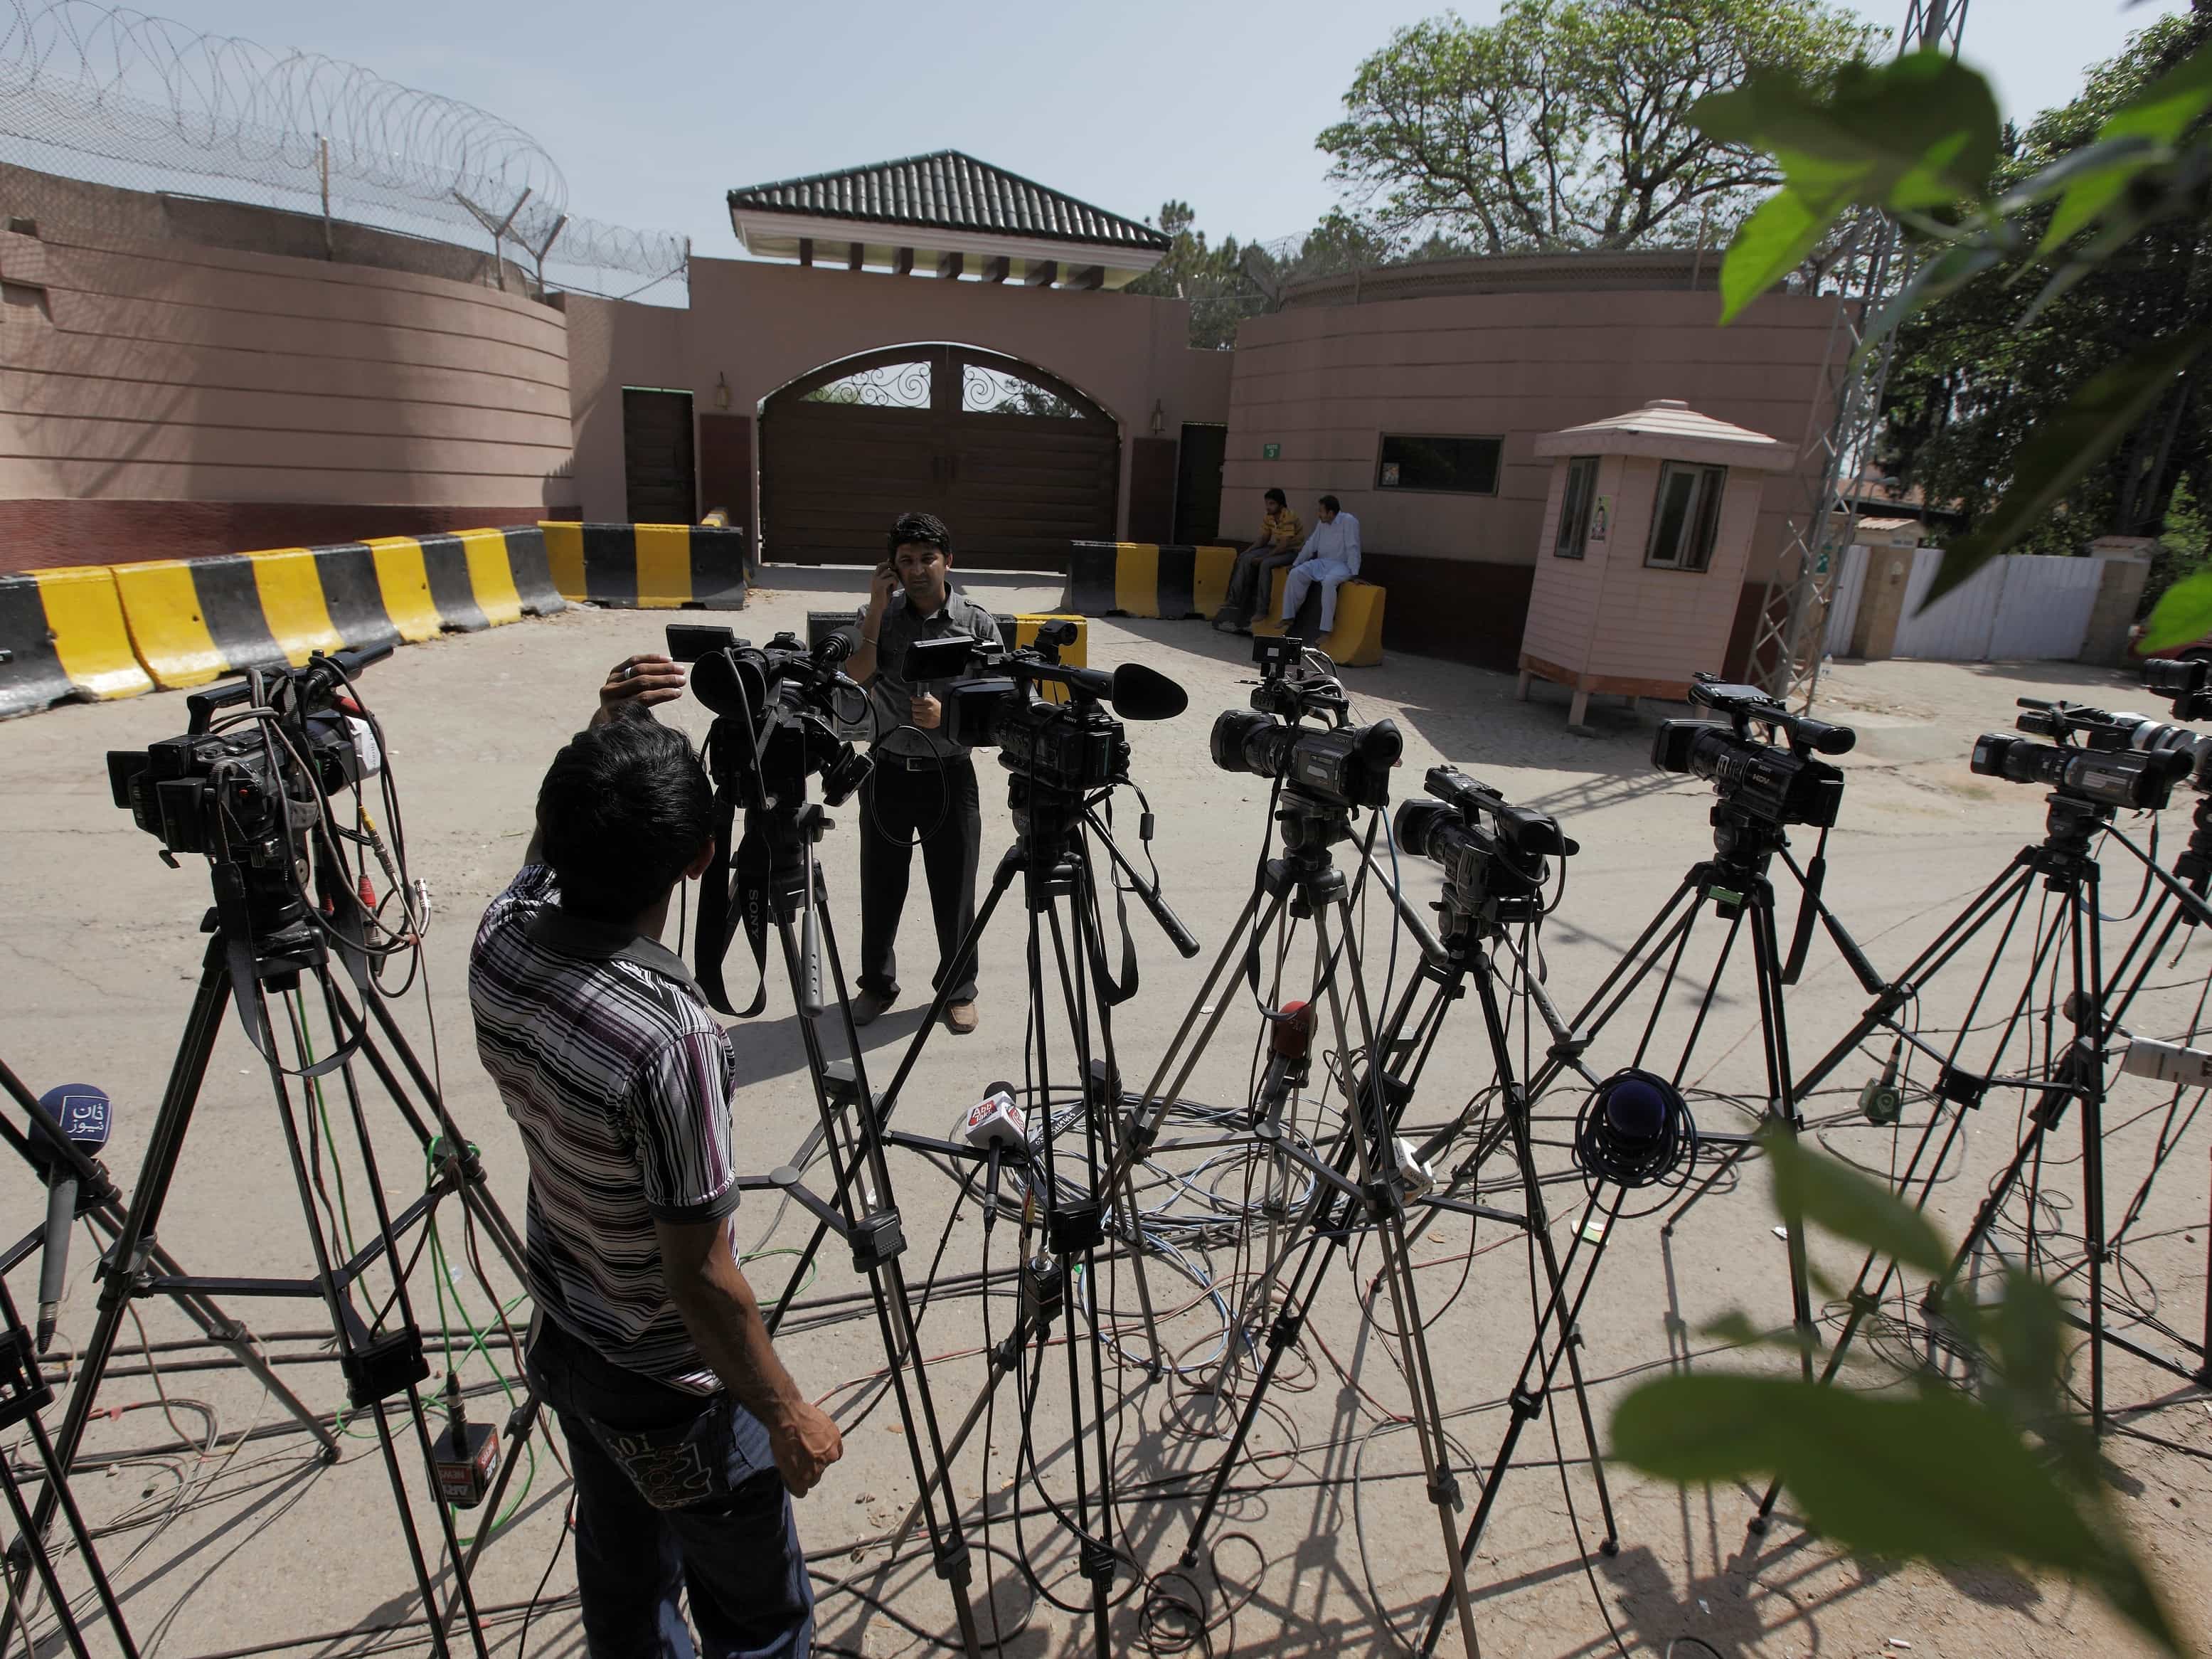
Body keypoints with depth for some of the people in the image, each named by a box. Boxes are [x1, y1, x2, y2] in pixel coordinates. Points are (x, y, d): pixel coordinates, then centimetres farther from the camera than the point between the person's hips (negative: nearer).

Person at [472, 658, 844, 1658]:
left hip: (565, 1347, 7)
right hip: (674, 1387, -7)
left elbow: (550, 854, 11)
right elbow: (700, 1278, -27)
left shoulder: (502, 939, -15)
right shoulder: (671, 1037, -36)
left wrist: (604, 737, 3)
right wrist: (789, 1418, -14)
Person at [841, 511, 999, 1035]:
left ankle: (958, 990, 25)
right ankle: (877, 983, 32)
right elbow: (854, 678, -14)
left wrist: (948, 714, -20)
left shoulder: (978, 623, -3)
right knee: (880, 887, 12)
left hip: (950, 773, -1)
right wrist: (878, 608, -16)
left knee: (954, 891, 6)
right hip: (887, 771, 2)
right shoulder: (876, 615, 1)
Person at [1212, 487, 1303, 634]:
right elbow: (1264, 539, 10)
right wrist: (1248, 551, -5)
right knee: (1245, 559, -8)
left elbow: (1285, 545, -28)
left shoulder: (1289, 517, -24)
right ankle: (1235, 601, -7)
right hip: (1277, 548, 8)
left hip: (1294, 551, -8)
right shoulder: (1268, 517, 1)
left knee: (1266, 565, -33)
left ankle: (1261, 608, -26)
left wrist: (1262, 558, -27)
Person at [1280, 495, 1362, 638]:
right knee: (1295, 574, -15)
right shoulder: (1322, 523, 10)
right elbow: (1311, 545, 15)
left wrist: (1354, 574, -23)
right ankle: (1289, 617, -9)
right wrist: (1295, 564, 10)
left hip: (1341, 565, -7)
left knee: (1328, 582, -38)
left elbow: (1352, 548, -18)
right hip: (1321, 563, 7)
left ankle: (1326, 630, -37)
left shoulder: (1348, 521, -13)